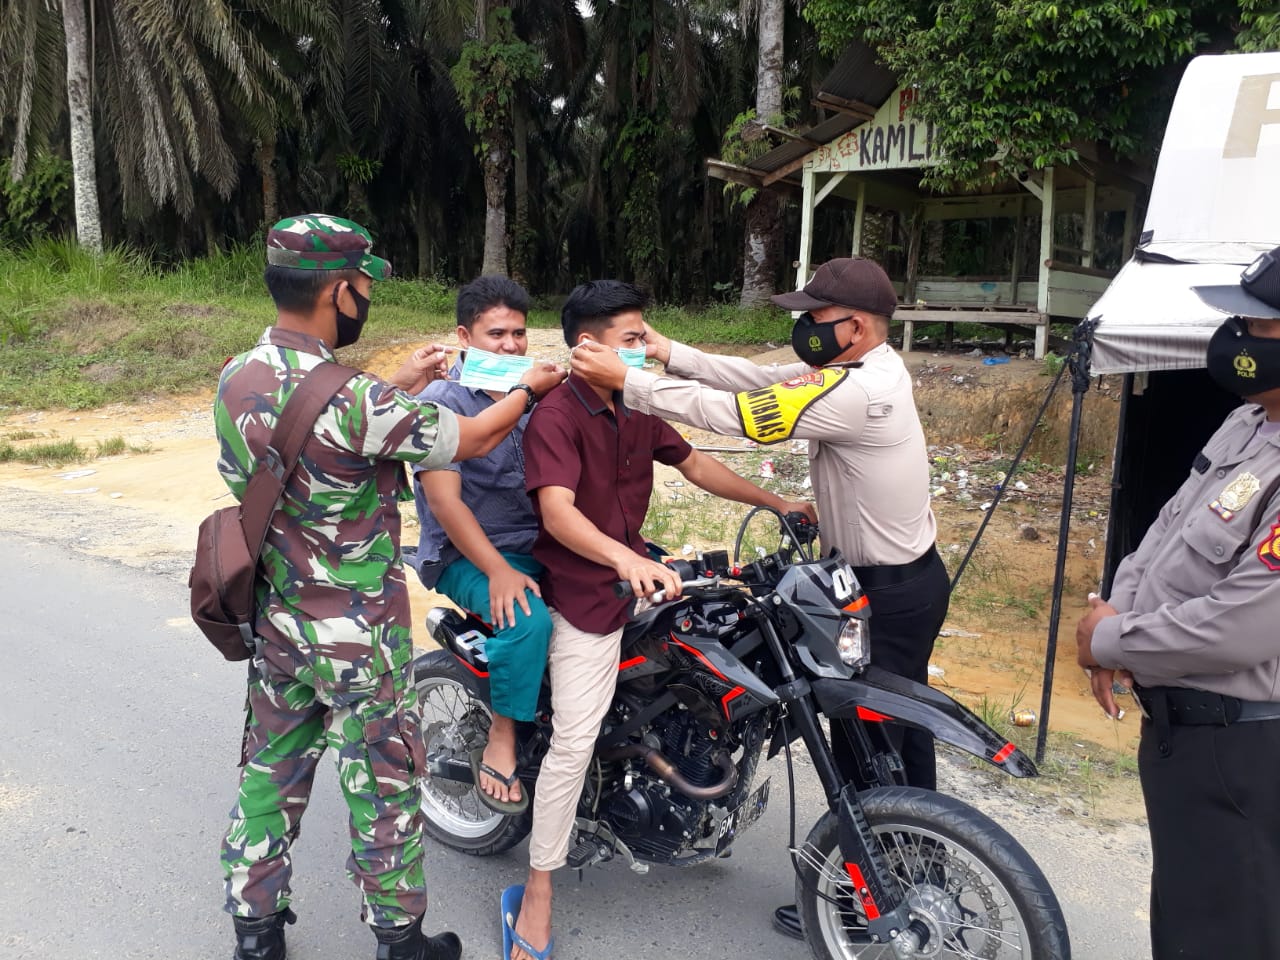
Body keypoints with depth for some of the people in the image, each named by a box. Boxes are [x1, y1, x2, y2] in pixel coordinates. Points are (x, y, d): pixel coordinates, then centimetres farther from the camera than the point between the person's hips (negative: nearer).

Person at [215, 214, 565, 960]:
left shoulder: (236, 380, -5)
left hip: (274, 623, 7)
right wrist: (532, 388, 3)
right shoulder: (357, 404, -27)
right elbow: (474, 440, -14)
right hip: (358, 637, -6)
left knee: (270, 771, 20)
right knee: (385, 785, 11)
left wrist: (400, 387, 17)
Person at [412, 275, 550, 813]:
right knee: (530, 620, -33)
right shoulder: (440, 402, -8)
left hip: (540, 544, 7)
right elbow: (445, 502, -16)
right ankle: (499, 745, -12)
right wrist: (498, 571, -25)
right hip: (466, 554, -6)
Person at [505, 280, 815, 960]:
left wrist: (778, 504, 16)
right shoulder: (555, 416, -20)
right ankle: (536, 897, 4)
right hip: (584, 593, -8)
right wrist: (625, 560, -49)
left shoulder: (638, 411, 6)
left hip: (637, 569, 8)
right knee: (574, 743, -10)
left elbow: (694, 466, 16)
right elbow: (557, 510, -33)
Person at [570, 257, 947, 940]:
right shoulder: (872, 367, 5)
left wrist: (625, 381, -23)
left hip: (890, 595, -10)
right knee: (901, 724, 23)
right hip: (910, 578, 10)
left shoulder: (853, 390, -27)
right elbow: (754, 378, 2)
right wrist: (665, 350, -5)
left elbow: (731, 413, -28)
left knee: (863, 748, 2)